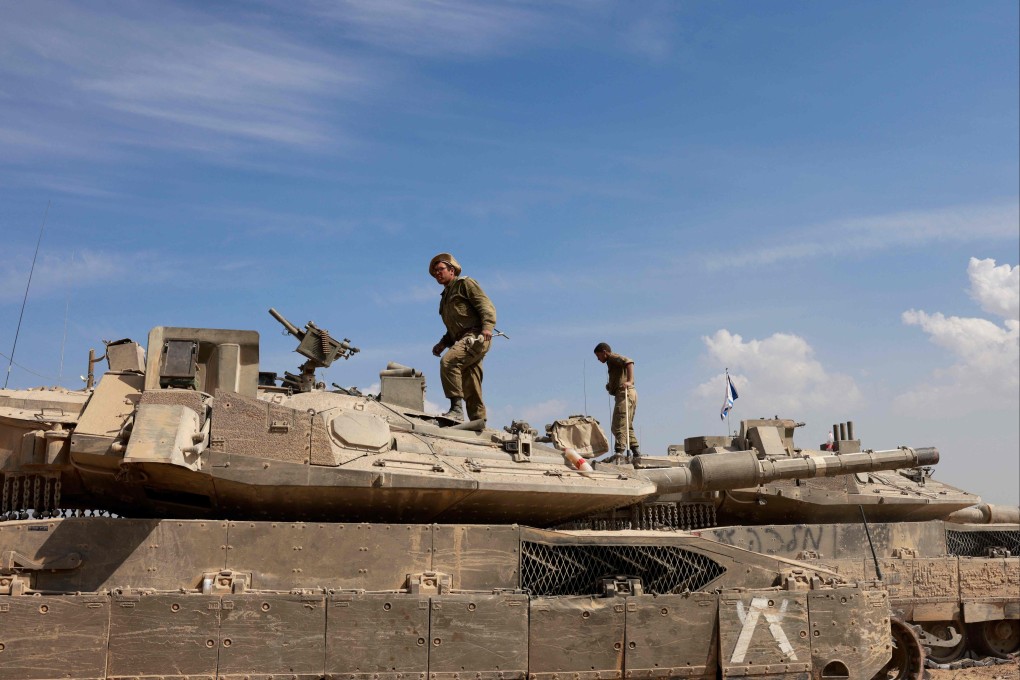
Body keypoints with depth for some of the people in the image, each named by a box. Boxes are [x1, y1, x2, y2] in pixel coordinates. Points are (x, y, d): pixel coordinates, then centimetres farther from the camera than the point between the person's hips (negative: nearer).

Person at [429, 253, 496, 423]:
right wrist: (442, 344, 16)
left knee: (448, 362, -28)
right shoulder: (445, 297, 30)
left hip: (476, 337, -9)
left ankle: (456, 408, -30)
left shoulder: (465, 284, 6)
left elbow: (486, 305, -6)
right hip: (462, 339, 9)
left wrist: (487, 326, -22)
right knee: (470, 388, 3)